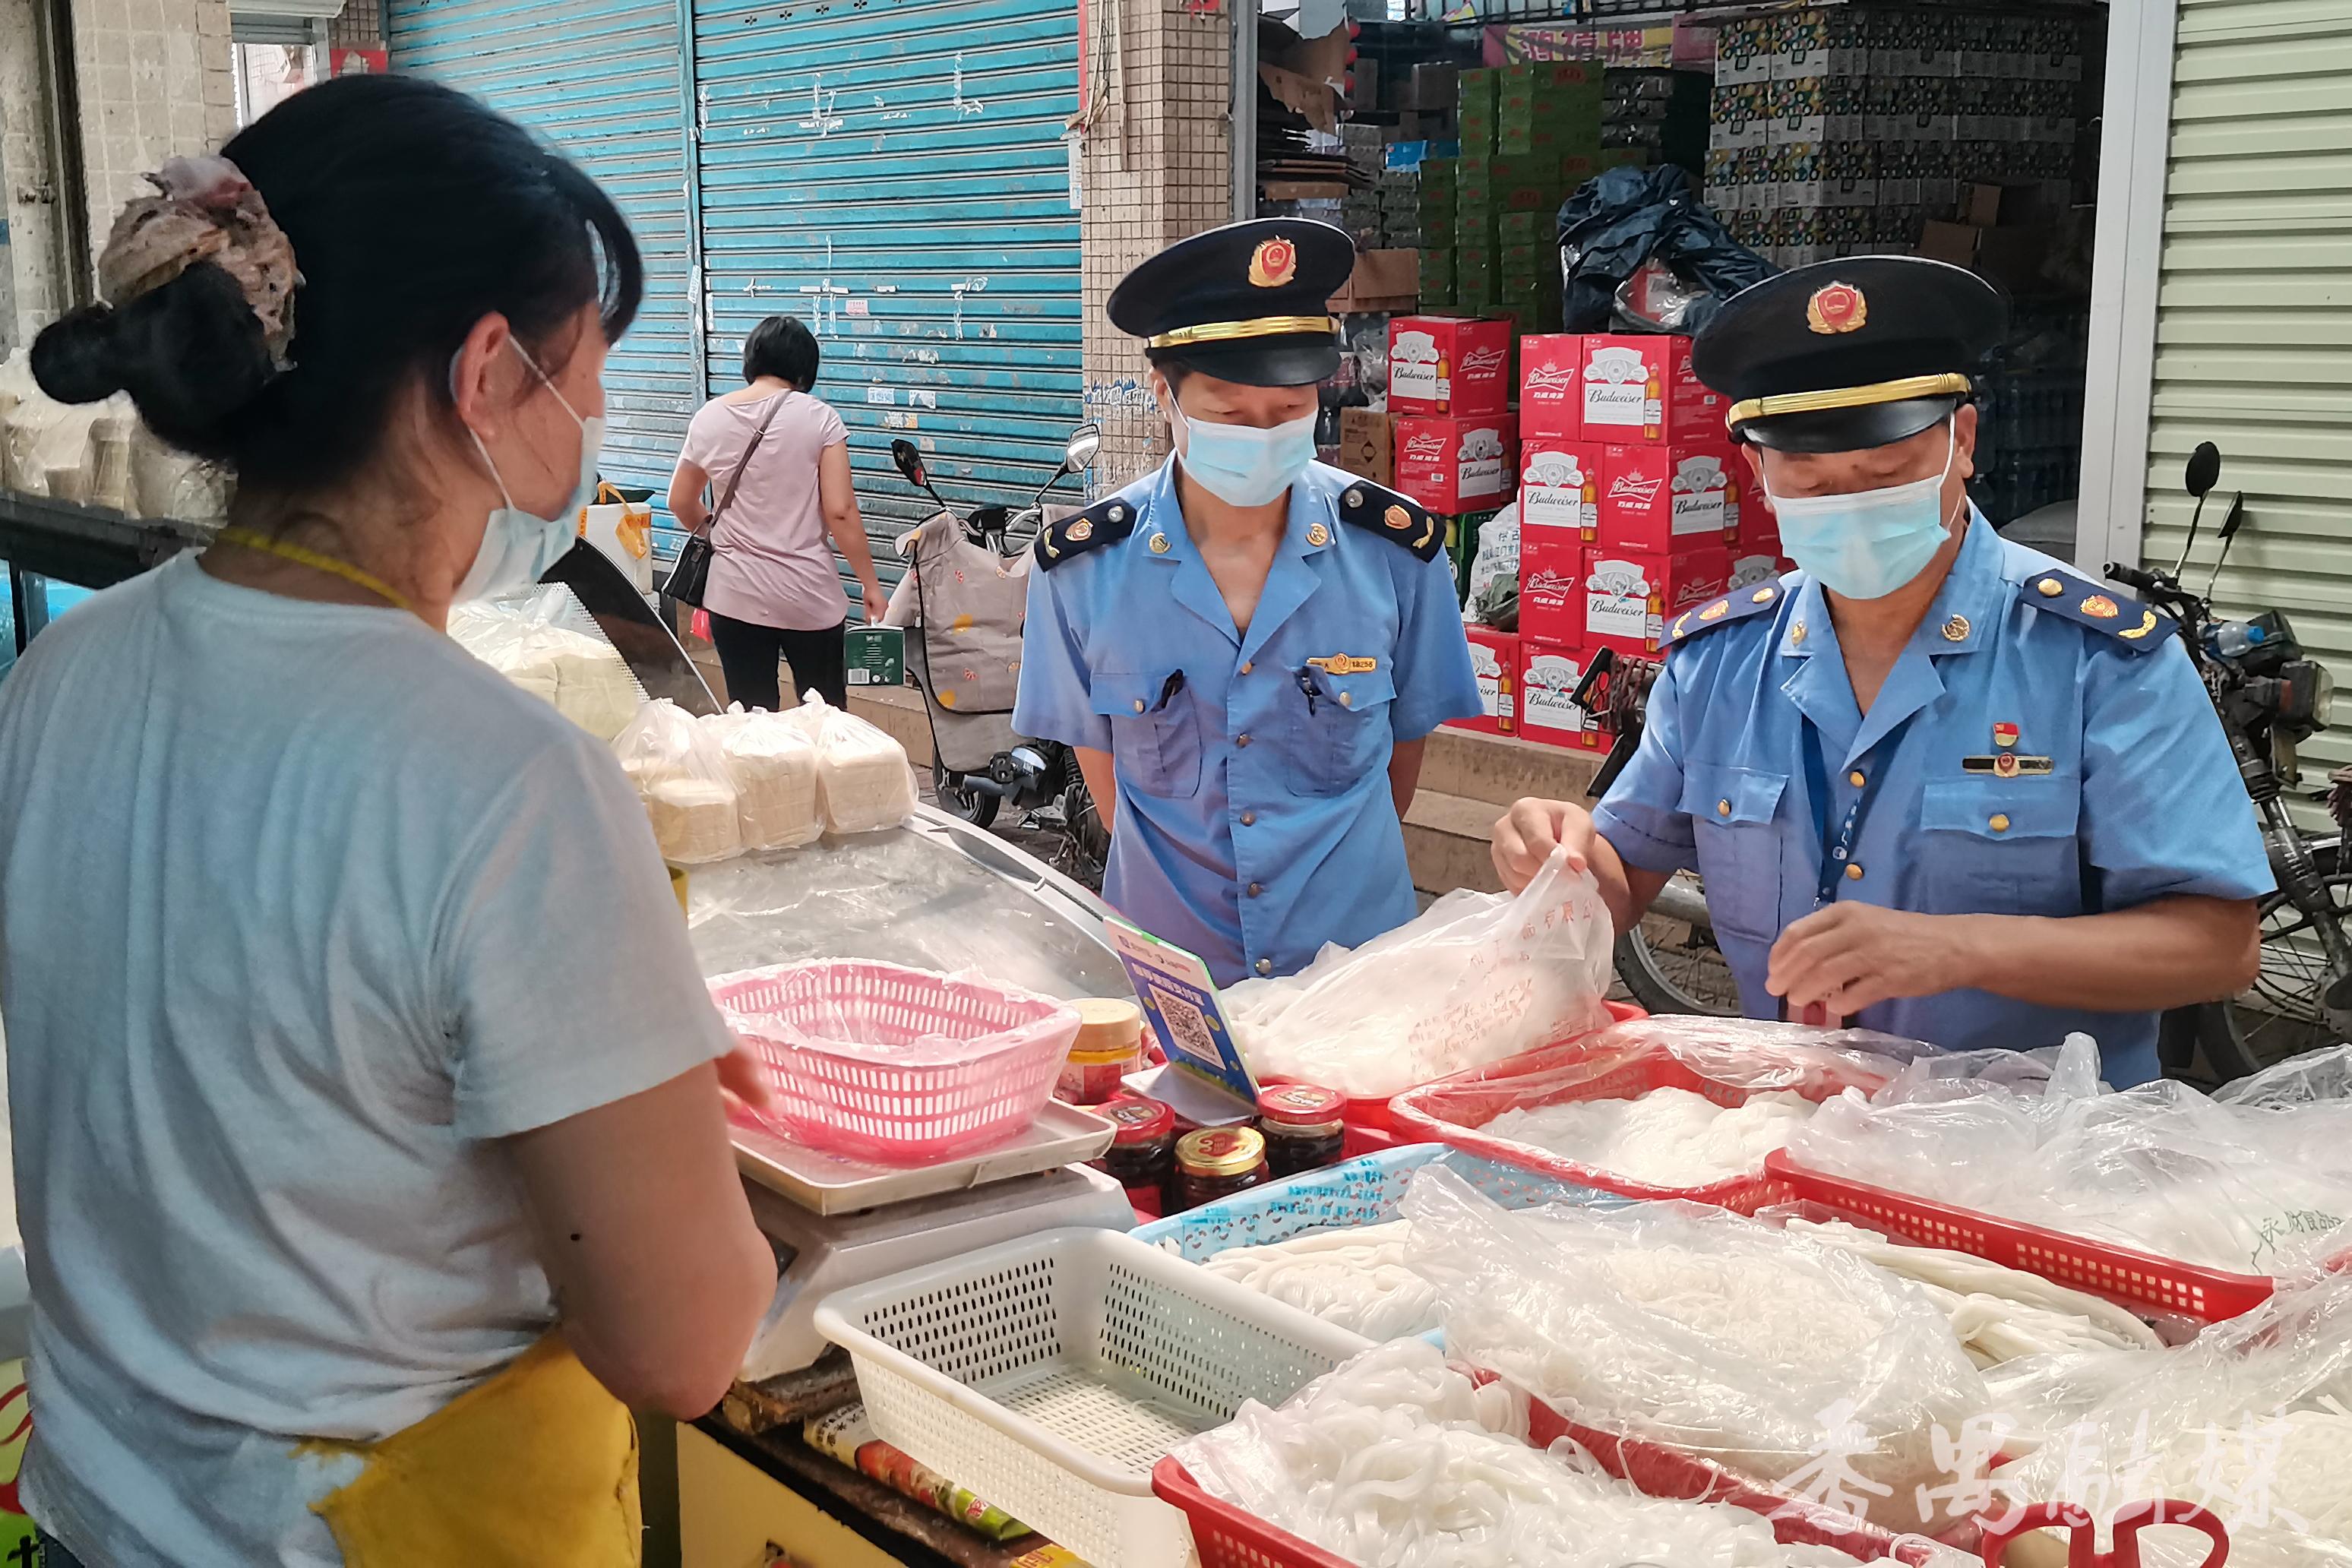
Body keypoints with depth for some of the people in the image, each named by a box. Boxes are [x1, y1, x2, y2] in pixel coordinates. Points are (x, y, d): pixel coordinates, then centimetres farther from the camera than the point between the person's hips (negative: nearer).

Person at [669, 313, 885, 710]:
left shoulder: (708, 418, 3)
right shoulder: (818, 417, -8)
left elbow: (681, 502, 15)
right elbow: (840, 512, -12)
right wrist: (871, 585, -3)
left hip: (735, 596, 3)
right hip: (808, 596, -3)